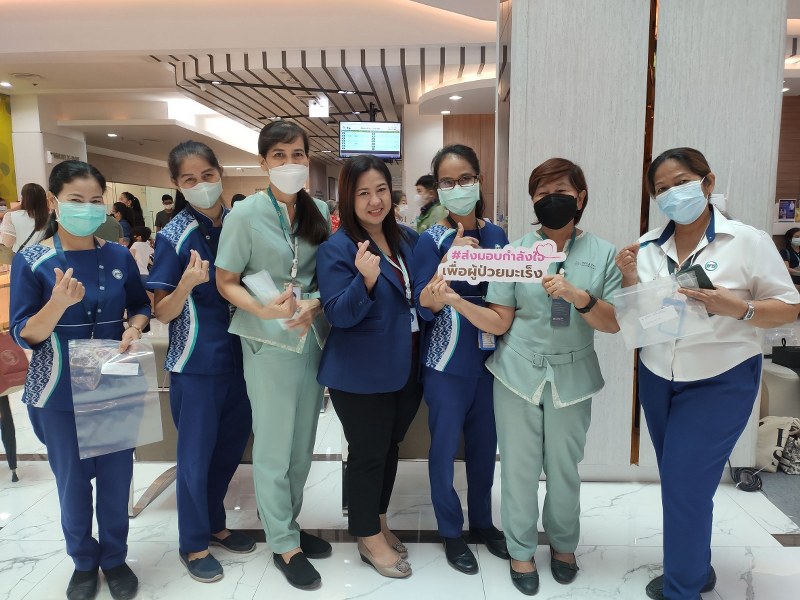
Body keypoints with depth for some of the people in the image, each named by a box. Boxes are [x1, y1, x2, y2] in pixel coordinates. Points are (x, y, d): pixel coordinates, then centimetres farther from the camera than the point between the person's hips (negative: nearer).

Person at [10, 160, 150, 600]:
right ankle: (83, 561, 36)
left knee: (116, 477, 12)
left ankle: (115, 557, 34)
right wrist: (60, 302, -29)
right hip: (61, 393, -2)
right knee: (72, 481, 12)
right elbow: (24, 335, -11)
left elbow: (141, 305, 10)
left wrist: (135, 328, -12)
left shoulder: (119, 257, -2)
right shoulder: (31, 262, -9)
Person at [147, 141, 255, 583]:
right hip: (195, 363, -4)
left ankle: (215, 524, 39)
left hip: (240, 356, 5)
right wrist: (187, 284, -30)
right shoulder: (173, 236, -11)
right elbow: (163, 313, -11)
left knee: (231, 446, 17)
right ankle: (193, 543, 29)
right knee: (196, 456, 8)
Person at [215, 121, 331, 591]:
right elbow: (226, 282, -7)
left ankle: (289, 525, 37)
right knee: (274, 448, 7)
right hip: (269, 342, -5)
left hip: (314, 337, 5)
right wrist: (265, 310, -25)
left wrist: (315, 305, -13)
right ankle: (284, 544, 26)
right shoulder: (246, 213, -10)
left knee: (303, 445, 16)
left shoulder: (320, 211, 2)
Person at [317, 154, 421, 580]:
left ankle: (378, 522, 41)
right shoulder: (336, 249, -15)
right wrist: (366, 280, -35)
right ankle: (369, 538, 28)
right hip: (361, 376, -7)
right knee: (367, 454, 7)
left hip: (405, 369, 7)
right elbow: (339, 315, -20)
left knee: (389, 448, 20)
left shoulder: (407, 239, 5)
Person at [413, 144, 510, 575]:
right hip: (447, 362, -4)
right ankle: (451, 531, 29)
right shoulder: (431, 240, -9)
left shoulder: (497, 236, 3)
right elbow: (426, 306, -17)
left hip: (491, 358, 4)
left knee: (485, 445, 17)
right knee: (445, 446, 9)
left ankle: (482, 521, 38)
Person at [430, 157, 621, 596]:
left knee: (564, 466, 15)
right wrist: (456, 301, -23)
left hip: (572, 377, 1)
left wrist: (579, 297, -24)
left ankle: (562, 542, 42)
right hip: (518, 374, 0)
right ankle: (521, 550, 32)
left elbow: (614, 323, -6)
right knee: (520, 466, 9)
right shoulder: (515, 251, -4)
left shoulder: (602, 253, -2)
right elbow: (499, 323, -7)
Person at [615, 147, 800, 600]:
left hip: (721, 382, -4)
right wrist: (629, 277, -13)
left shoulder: (748, 240, -10)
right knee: (678, 481, 15)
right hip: (657, 379, 5)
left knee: (686, 484, -2)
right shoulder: (647, 247, 2)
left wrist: (738, 309, -25)